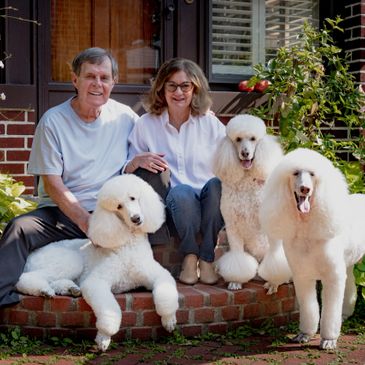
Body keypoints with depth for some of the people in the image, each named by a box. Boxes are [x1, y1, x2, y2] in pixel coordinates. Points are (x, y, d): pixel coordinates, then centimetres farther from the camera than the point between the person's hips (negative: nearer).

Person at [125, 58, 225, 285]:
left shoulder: (210, 123, 8)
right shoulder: (146, 124, 8)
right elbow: (126, 171, 8)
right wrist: (138, 161, -14)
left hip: (209, 201, 1)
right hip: (172, 203, -1)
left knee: (217, 184, -32)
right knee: (181, 191, -35)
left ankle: (207, 258, -19)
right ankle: (190, 255, -13)